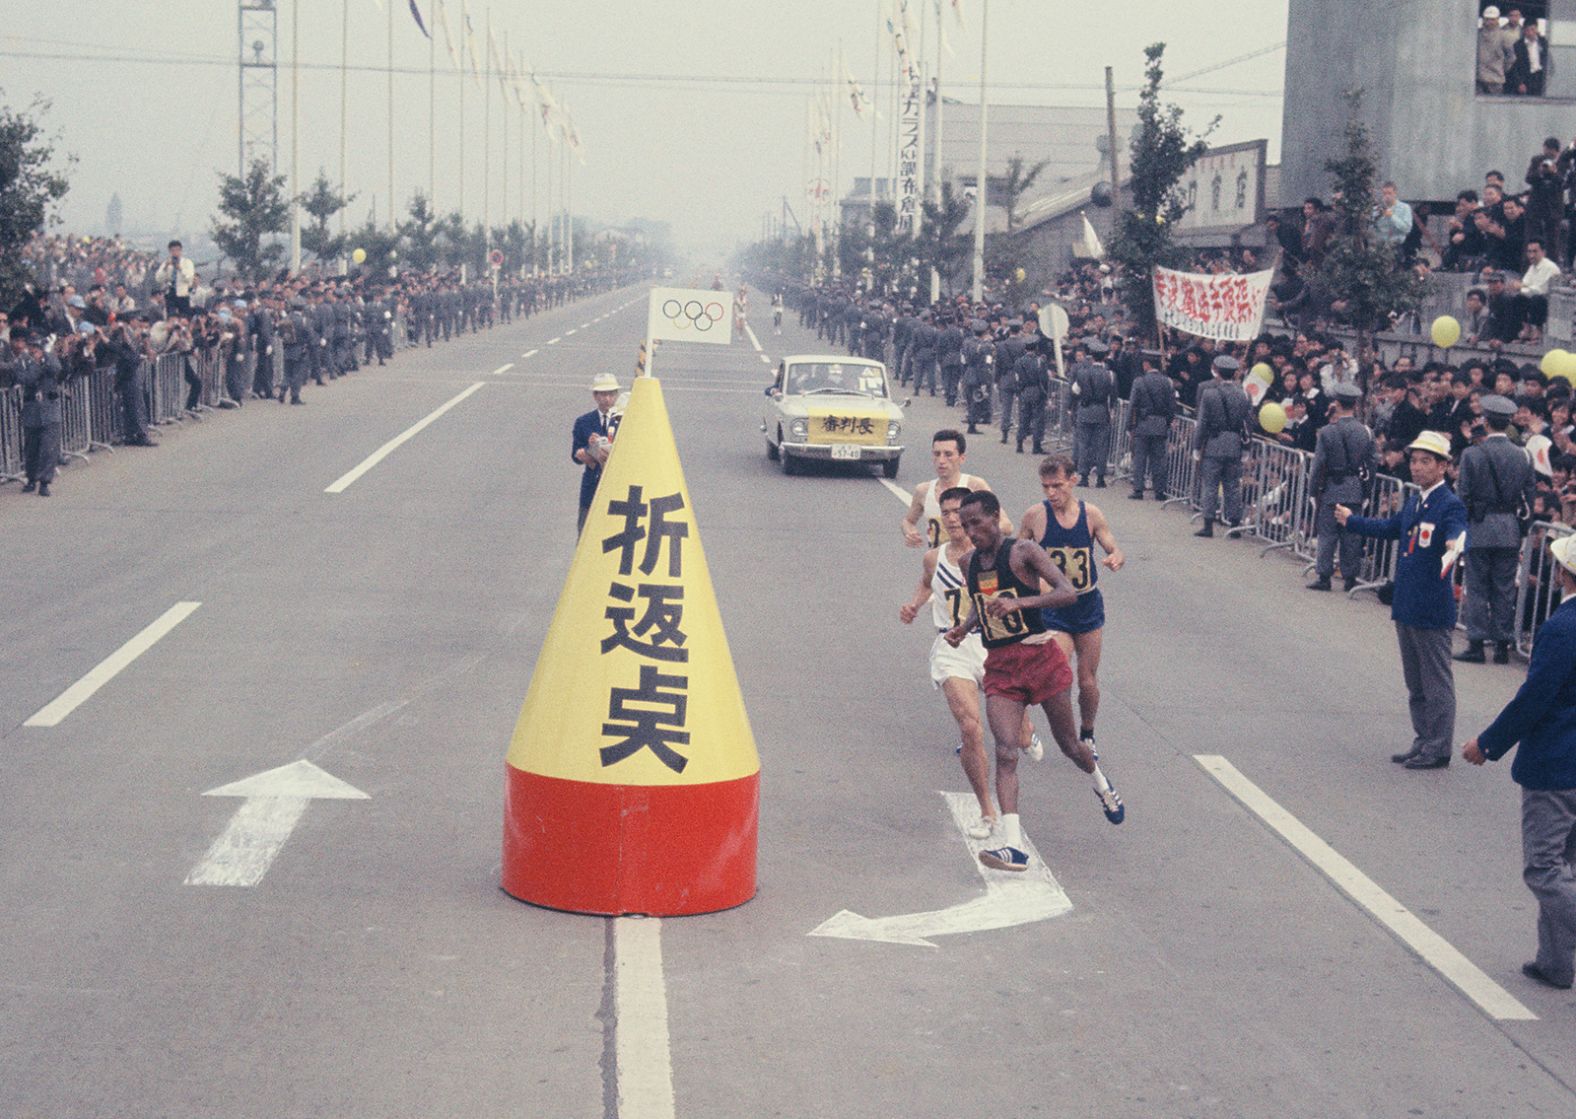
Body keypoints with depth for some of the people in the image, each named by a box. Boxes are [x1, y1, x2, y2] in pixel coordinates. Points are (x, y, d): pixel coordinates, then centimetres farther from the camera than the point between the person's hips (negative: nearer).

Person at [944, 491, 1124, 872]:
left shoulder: (1023, 552, -10)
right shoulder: (971, 562, 9)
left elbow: (1068, 593, -20)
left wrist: (1019, 602, -33)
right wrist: (963, 628, 6)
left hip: (1039, 656, -4)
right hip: (999, 667, 4)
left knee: (1068, 743, 12)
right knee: (1005, 752, -14)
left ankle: (1101, 785, 47)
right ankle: (1012, 845, -22)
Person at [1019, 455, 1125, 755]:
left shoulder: (1091, 514, -7)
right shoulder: (1036, 515, -10)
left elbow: (1113, 549, -1)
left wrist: (1116, 559, -24)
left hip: (1089, 607, 2)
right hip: (1054, 608, -2)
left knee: (1088, 680, 9)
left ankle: (1087, 734, 33)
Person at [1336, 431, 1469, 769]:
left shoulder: (1450, 506, -14)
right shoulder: (1413, 503, 12)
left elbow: (1457, 534, -33)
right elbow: (1389, 528, 30)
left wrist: (1453, 545, -57)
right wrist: (1351, 520, 43)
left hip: (1432, 611, -9)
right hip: (1406, 607, 9)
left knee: (1436, 683, 0)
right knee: (1415, 684, 17)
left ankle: (1439, 749, 7)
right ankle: (1423, 742, 26)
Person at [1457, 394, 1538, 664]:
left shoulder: (1472, 454, -9)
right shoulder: (1523, 456, 2)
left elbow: (1463, 495, -7)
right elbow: (1530, 498, 5)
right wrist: (1523, 535, 15)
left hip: (1480, 529, -3)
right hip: (1511, 531, 3)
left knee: (1477, 588, 3)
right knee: (1505, 589, 9)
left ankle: (1476, 644, 3)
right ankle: (1503, 645, 12)